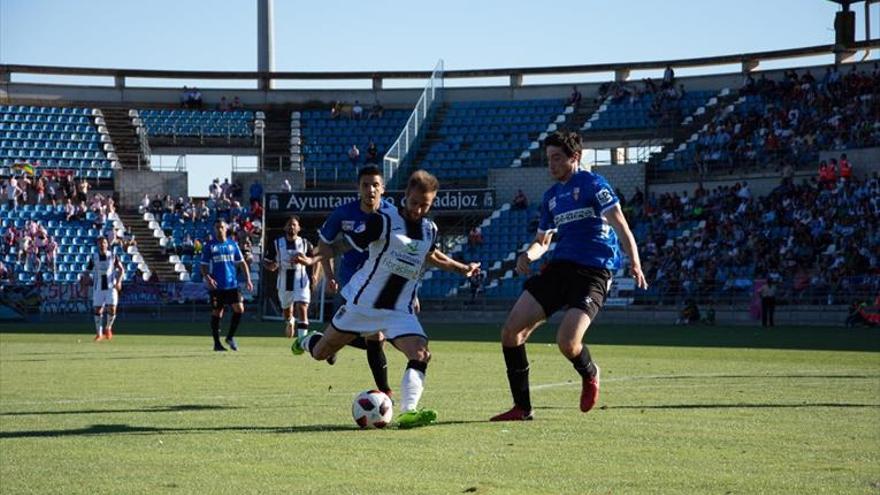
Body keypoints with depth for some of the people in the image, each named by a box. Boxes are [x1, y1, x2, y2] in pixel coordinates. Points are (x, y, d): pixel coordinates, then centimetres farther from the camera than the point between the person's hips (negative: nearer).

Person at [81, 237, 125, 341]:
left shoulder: (113, 256, 2)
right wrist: (85, 278, -16)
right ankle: (99, 334, 10)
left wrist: (119, 281, -13)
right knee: (98, 310, -1)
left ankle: (108, 328, 16)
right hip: (98, 288, 1)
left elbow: (121, 269, 2)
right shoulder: (94, 258, 4)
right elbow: (87, 271, 6)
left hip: (111, 286, -1)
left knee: (112, 309, -11)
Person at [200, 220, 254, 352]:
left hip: (232, 285, 2)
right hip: (216, 286, -2)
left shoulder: (232, 244, 9)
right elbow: (204, 266, 3)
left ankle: (230, 337, 7)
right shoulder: (209, 246, 3)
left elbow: (242, 263, 12)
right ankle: (217, 343, 11)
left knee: (239, 309, -10)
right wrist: (207, 278, -15)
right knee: (216, 313, 1)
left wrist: (247, 279, 2)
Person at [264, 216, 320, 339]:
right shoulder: (276, 244, 0)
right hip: (284, 283, 2)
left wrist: (314, 275, -4)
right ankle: (290, 321, 56)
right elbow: (266, 262, 5)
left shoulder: (305, 243, 0)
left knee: (302, 308, -18)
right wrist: (272, 266, -19)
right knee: (286, 309, 19)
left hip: (301, 282, -2)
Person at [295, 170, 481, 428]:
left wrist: (461, 268, 23)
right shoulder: (384, 220, -15)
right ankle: (309, 341, 47)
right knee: (321, 353, 10)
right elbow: (347, 242, -14)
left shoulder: (430, 230, 4)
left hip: (400, 311, 3)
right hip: (362, 303, -3)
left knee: (420, 354, -23)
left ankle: (408, 411, -32)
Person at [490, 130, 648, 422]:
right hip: (560, 267, 7)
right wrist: (528, 255, 3)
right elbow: (543, 241, 27)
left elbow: (620, 225, -12)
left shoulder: (592, 184, -4)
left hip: (593, 274, -7)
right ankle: (522, 408, 4)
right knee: (511, 331, -6)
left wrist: (634, 262, -26)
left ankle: (589, 375, 14)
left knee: (567, 342, -23)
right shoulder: (551, 196, 18)